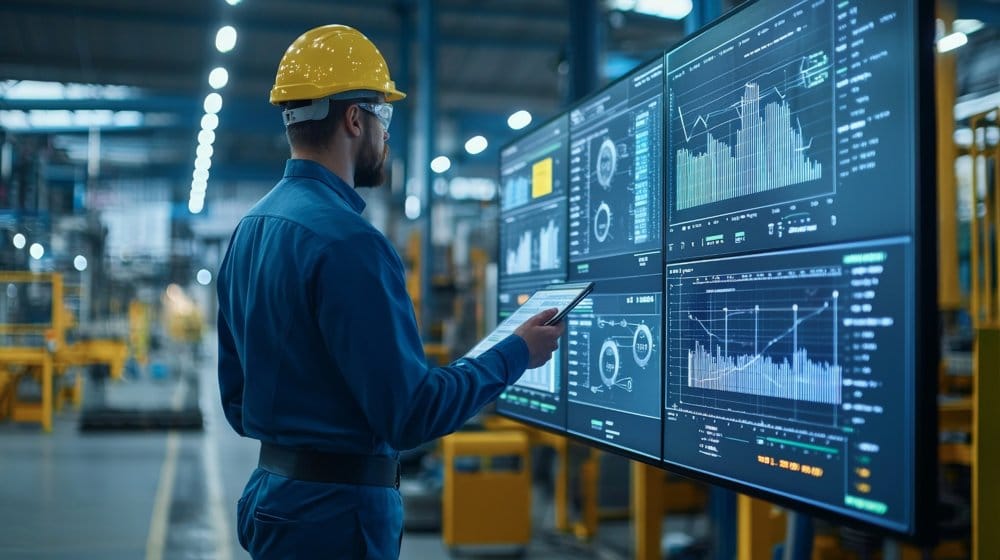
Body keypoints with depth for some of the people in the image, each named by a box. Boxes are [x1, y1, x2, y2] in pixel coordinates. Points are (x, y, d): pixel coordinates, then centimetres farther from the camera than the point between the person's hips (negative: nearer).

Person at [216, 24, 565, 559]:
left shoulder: (248, 229, 7)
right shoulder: (347, 241, -21)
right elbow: (411, 413, -21)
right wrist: (517, 352, -10)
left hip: (270, 494, 9)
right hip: (335, 513, -9)